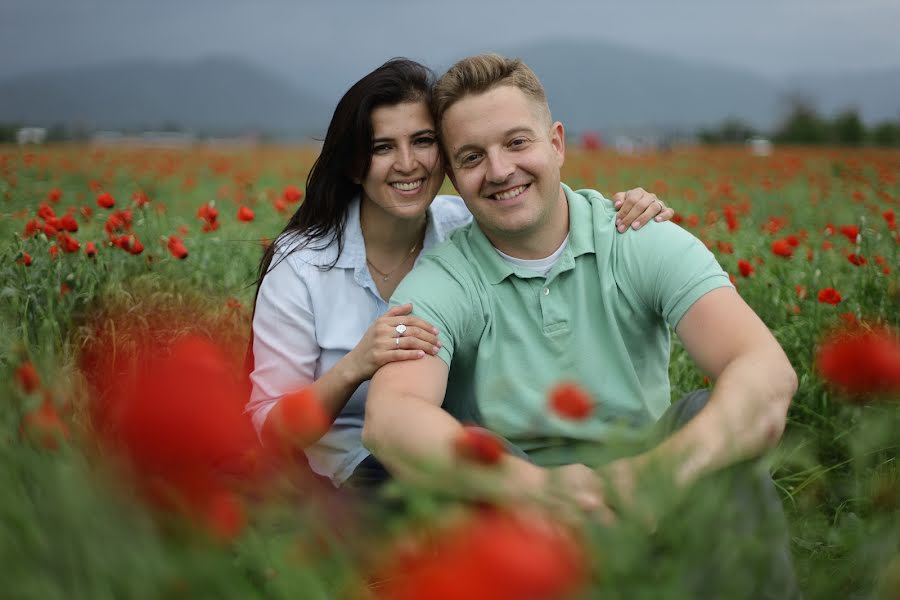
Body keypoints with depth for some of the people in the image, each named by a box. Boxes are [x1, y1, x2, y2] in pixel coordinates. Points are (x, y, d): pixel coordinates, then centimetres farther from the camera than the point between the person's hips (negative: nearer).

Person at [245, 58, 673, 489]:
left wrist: (634, 222, -12)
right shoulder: (299, 264, -9)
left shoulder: (471, 229, -2)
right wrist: (354, 368, -28)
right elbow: (271, 429, -10)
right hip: (362, 470, -2)